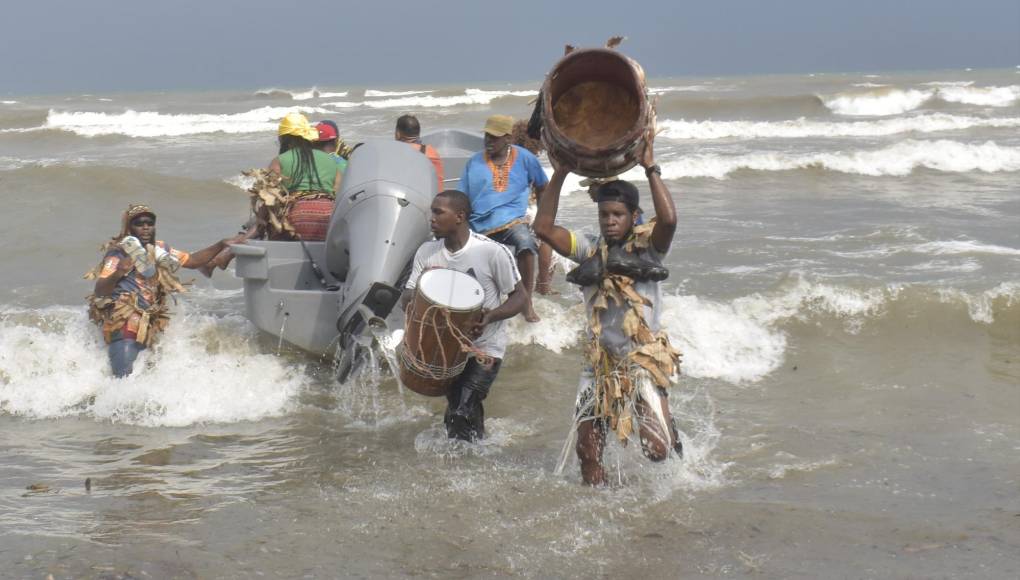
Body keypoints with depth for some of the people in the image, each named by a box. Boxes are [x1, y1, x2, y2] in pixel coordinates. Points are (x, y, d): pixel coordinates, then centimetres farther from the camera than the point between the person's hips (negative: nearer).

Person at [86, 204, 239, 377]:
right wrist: (117, 274, -40)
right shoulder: (118, 253, -11)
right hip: (124, 328, -7)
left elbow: (193, 260, 16)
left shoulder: (160, 250, 8)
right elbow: (99, 291, -20)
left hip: (149, 328, 7)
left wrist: (221, 245, 5)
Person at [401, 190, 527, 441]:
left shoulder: (493, 252, -18)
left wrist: (491, 316, -28)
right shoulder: (427, 252, -4)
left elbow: (519, 296, -10)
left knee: (461, 415, -13)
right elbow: (407, 298, 0)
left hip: (485, 348, -5)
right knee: (456, 405, 14)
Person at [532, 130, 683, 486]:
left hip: (644, 358, -4)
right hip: (599, 361, 4)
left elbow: (668, 220, -22)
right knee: (587, 450, 0)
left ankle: (670, 430, 24)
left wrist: (650, 168, -19)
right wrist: (559, 175, -5)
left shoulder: (647, 244, 0)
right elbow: (543, 228, 0)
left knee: (657, 451, -11)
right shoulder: (590, 249, 9)